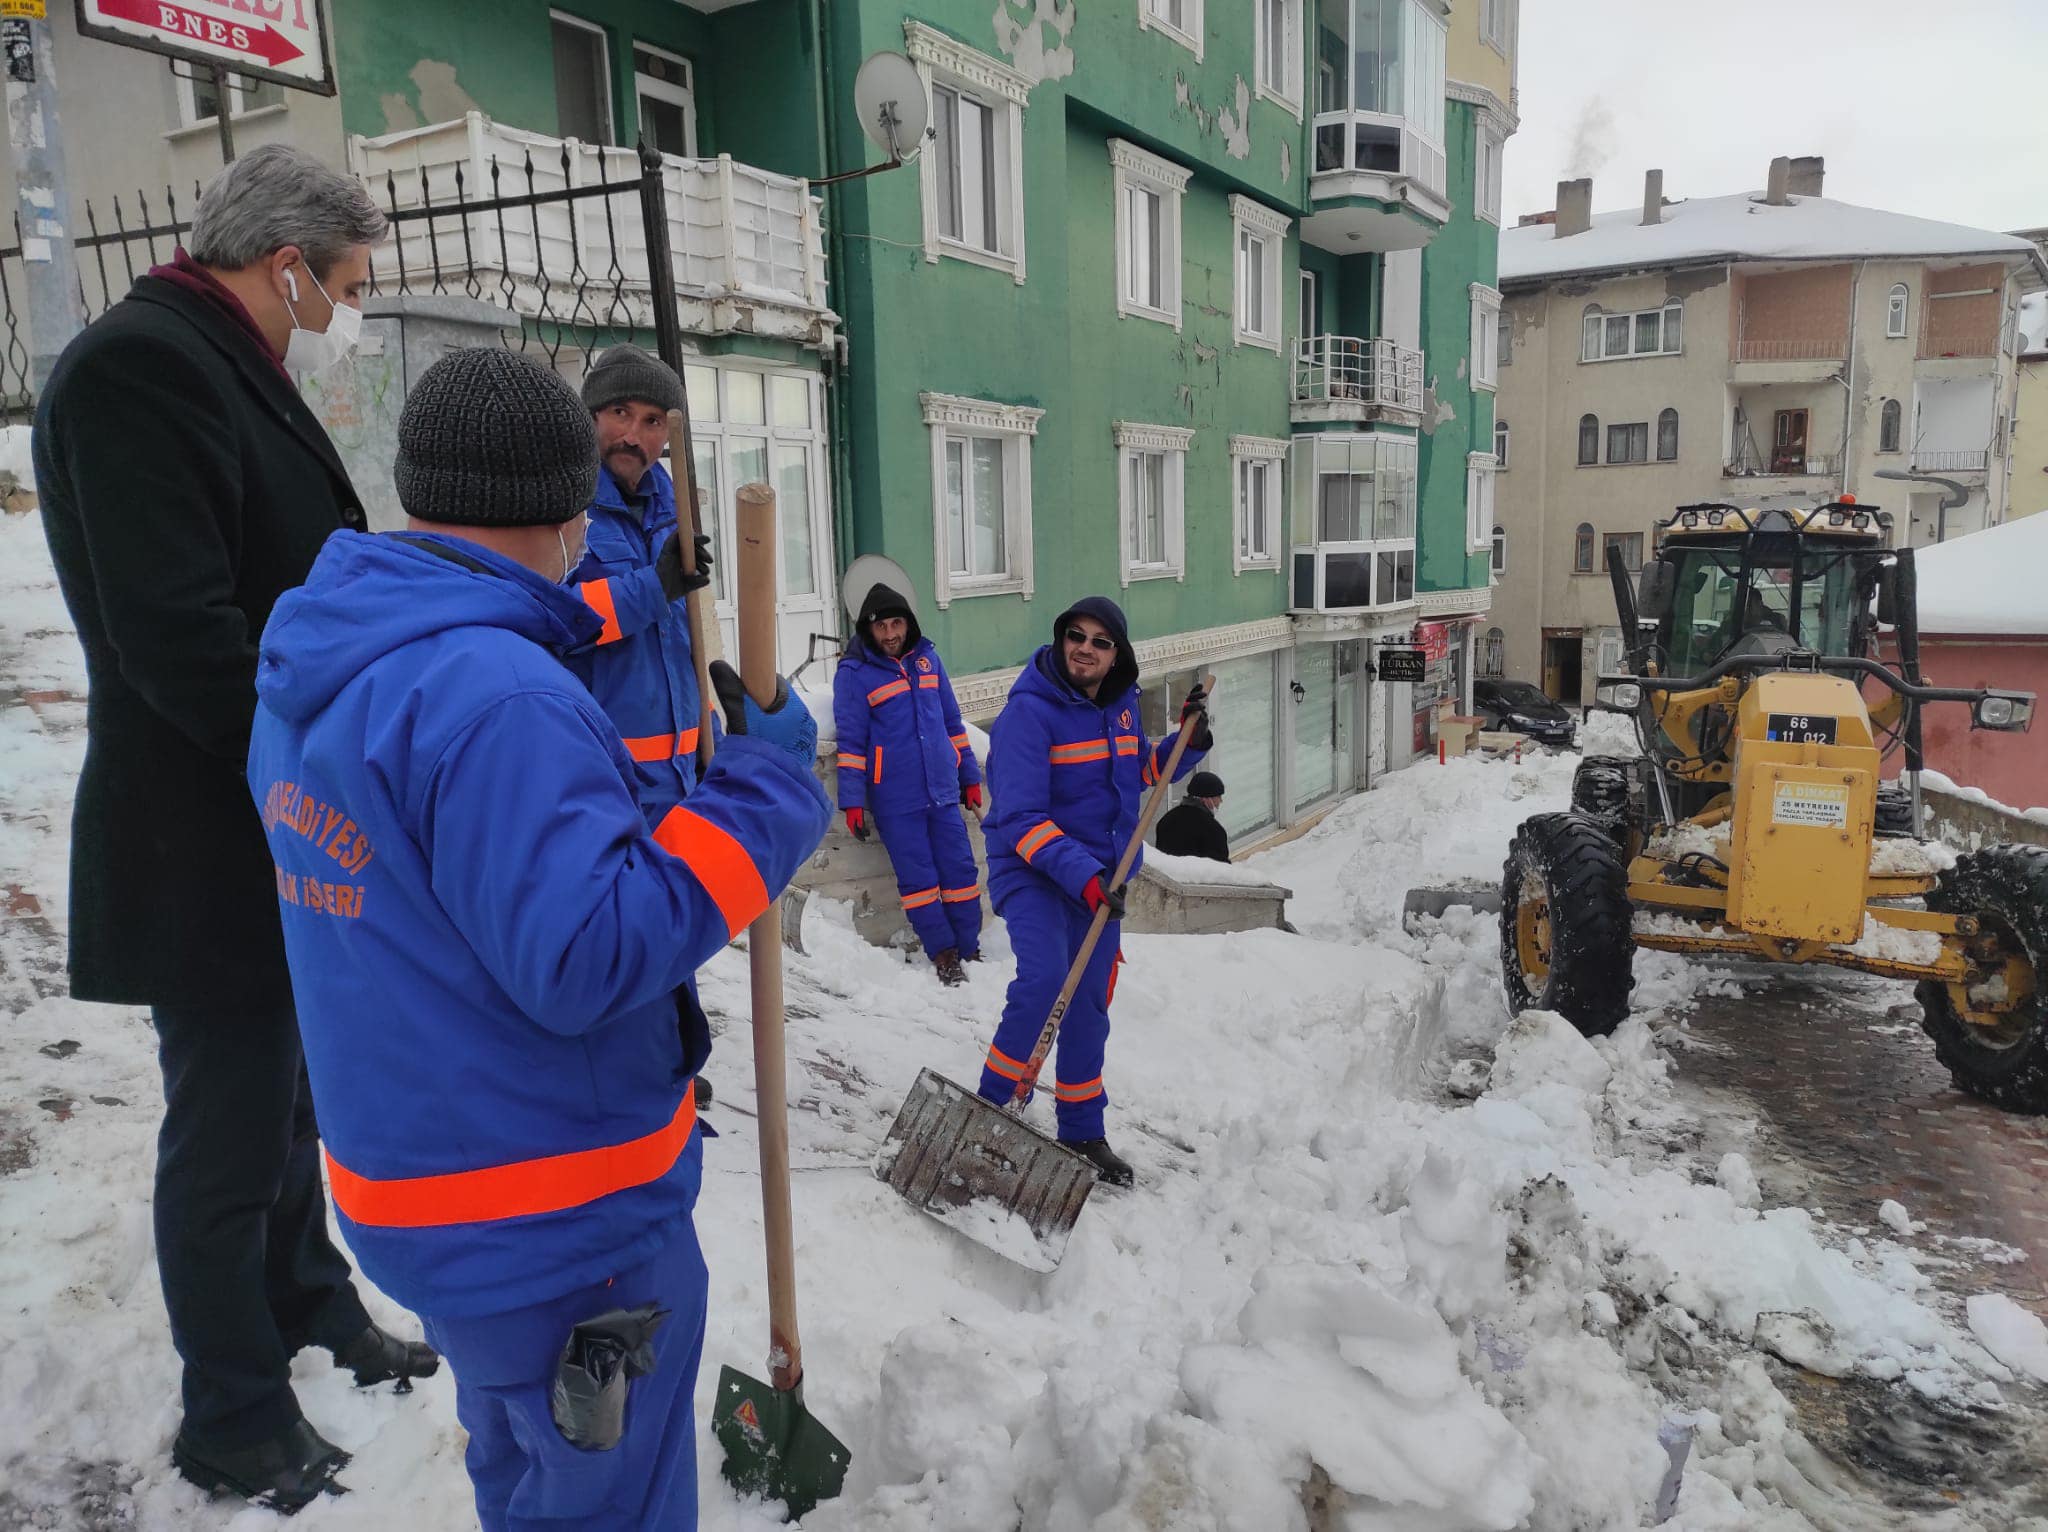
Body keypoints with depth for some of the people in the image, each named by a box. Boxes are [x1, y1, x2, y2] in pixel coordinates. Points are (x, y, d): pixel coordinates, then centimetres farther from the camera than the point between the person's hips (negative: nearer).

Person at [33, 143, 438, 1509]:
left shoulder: (239, 378, 15)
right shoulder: (139, 366, -18)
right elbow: (176, 637, -27)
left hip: (289, 840, 10)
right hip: (211, 853, -10)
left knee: (288, 1093, 23)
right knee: (230, 1135, 5)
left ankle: (310, 1306, 44)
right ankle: (237, 1425, 25)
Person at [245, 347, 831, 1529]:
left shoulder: (310, 681, 4)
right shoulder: (494, 695, -28)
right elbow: (587, 958, -31)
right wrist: (765, 785, -23)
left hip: (407, 1187, 9)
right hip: (564, 1229, -9)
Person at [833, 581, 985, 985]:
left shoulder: (926, 658, 9)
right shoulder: (854, 674, -5)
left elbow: (952, 721, 15)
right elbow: (851, 741, -5)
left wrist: (970, 776, 16)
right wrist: (852, 801, -8)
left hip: (942, 789, 4)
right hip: (894, 799, -4)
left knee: (960, 869, 6)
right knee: (918, 877, 1)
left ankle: (970, 950, 17)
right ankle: (943, 955, 12)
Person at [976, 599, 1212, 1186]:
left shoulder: (1121, 704, 2)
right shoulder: (1029, 710, -19)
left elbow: (1140, 773, 19)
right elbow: (1020, 818, -24)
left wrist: (1189, 742, 1)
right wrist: (1081, 874, -33)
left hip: (1100, 876, 6)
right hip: (1033, 872, -6)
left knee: (1089, 1005, 13)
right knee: (1044, 979, -28)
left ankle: (1082, 1133, 29)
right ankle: (995, 1105, -8)